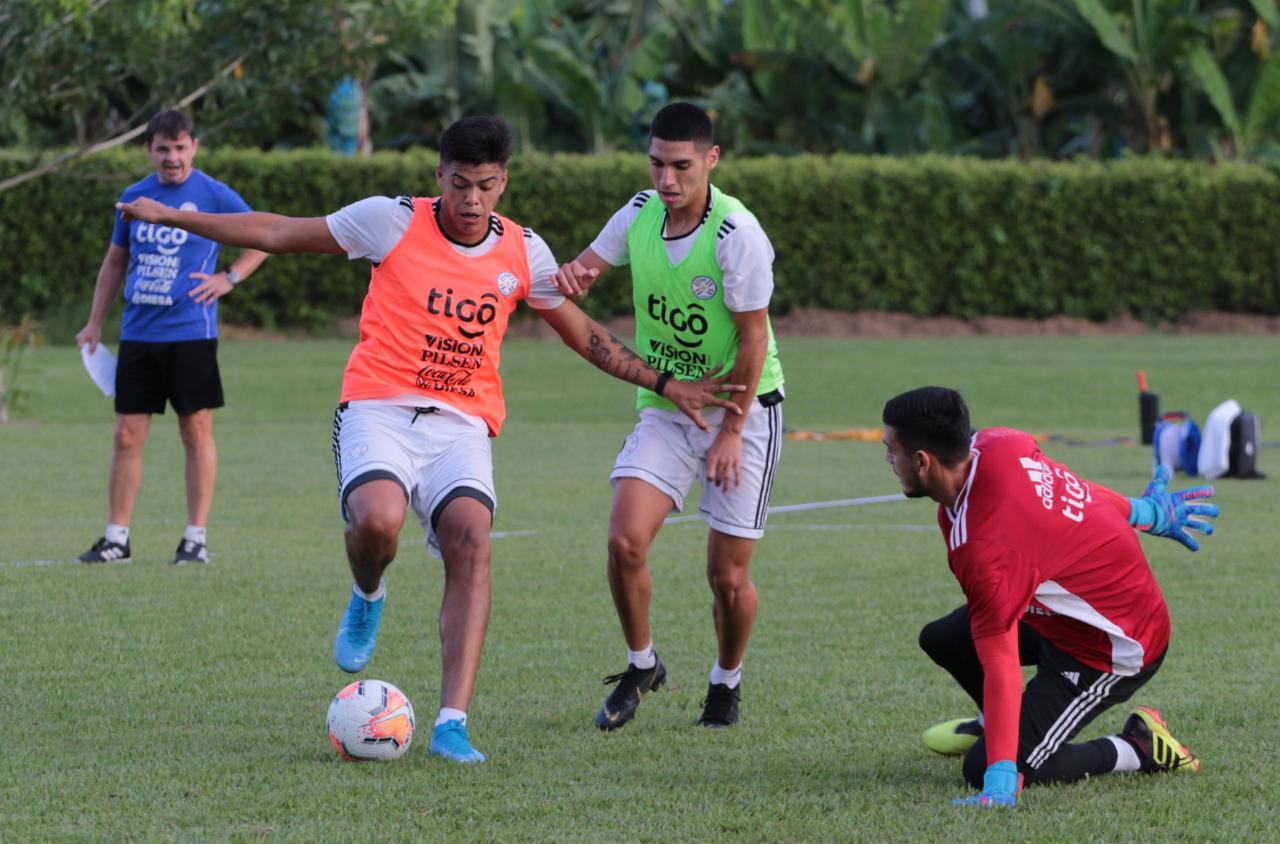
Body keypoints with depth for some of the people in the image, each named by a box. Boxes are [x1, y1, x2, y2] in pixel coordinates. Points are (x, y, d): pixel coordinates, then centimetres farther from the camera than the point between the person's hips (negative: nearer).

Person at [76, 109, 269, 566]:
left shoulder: (213, 195, -2)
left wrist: (229, 278, -6)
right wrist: (95, 322, 14)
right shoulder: (133, 197, 10)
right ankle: (116, 538, 7)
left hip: (190, 333, -4)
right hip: (137, 335, 4)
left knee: (196, 432, 0)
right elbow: (115, 261, 19)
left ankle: (196, 539, 5)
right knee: (127, 436, 2)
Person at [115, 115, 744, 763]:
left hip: (462, 423, 2)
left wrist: (665, 385, 18)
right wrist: (173, 217, 8)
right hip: (379, 410, -2)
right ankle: (367, 599, 7)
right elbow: (279, 234, 7)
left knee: (471, 539, -24)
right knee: (379, 518, -33)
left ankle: (452, 722, -27)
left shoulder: (523, 252, 8)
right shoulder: (392, 221, -1)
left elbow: (584, 335, 22)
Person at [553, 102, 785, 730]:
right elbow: (589, 266, 9)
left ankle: (726, 679, 27)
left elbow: (753, 337, -16)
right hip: (663, 408, 4)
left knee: (728, 577, -2)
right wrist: (572, 275, -17)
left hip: (743, 409, -4)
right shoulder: (640, 213, -4)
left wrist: (731, 431, -15)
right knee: (625, 541, -14)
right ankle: (641, 666, 10)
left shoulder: (737, 234, -21)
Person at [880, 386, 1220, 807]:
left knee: (983, 769, -9)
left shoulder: (981, 550, -35)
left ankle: (1138, 749, 4)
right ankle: (993, 723, 43)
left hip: (1114, 647, -9)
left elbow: (1001, 669, -35)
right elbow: (1074, 486, 6)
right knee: (941, 639, 15)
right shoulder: (994, 445, -13)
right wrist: (1147, 511, 25)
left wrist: (999, 783, -36)